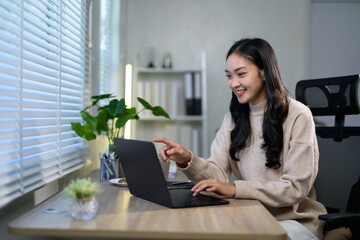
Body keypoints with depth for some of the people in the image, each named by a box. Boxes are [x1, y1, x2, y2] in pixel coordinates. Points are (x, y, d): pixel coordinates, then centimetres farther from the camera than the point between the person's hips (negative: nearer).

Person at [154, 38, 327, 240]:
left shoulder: (298, 116, -10)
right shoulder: (233, 118, 9)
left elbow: (296, 188, -15)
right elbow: (218, 174, 1)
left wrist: (235, 189, -25)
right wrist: (188, 161, -19)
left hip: (295, 220, -4)